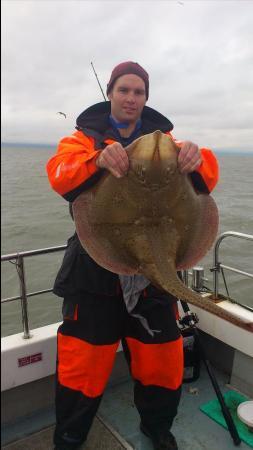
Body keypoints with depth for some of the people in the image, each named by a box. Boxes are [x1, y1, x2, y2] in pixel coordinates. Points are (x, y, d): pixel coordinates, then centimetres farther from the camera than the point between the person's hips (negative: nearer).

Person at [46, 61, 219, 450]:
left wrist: (196, 158, -31)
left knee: (162, 359, 13)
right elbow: (59, 175, -15)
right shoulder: (87, 136, 4)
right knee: (83, 361, 6)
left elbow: (206, 181, -6)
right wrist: (98, 160, -36)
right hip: (95, 270, -1)